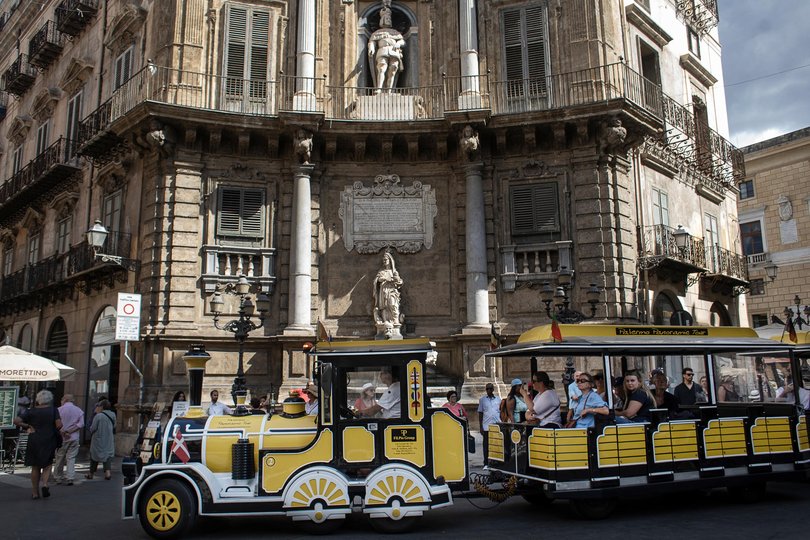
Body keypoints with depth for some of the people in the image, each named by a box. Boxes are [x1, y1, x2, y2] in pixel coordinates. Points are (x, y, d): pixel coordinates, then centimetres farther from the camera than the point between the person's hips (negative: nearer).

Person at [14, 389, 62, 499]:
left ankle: (35, 492, 15)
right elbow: (59, 425, -13)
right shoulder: (54, 410, -5)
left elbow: (16, 421, -10)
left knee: (35, 467, 11)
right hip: (49, 442, -1)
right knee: (47, 465, 14)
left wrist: (27, 426, 0)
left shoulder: (31, 411, -2)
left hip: (34, 442, 1)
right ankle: (45, 483, -10)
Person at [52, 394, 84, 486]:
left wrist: (63, 432, -7)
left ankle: (58, 477, 20)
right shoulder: (79, 411, 3)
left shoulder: (59, 410, -4)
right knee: (71, 458, 4)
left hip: (62, 438, -2)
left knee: (59, 458, 11)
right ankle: (70, 478, -2)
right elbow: (81, 424, -5)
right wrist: (69, 431, -6)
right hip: (74, 438, 2)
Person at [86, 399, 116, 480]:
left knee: (94, 456, 11)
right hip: (109, 441, 4)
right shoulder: (112, 416, 2)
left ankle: (91, 474, 23)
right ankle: (108, 471, -12)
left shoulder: (98, 416, -16)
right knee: (108, 455, 6)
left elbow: (92, 429, -13)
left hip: (98, 440, -4)